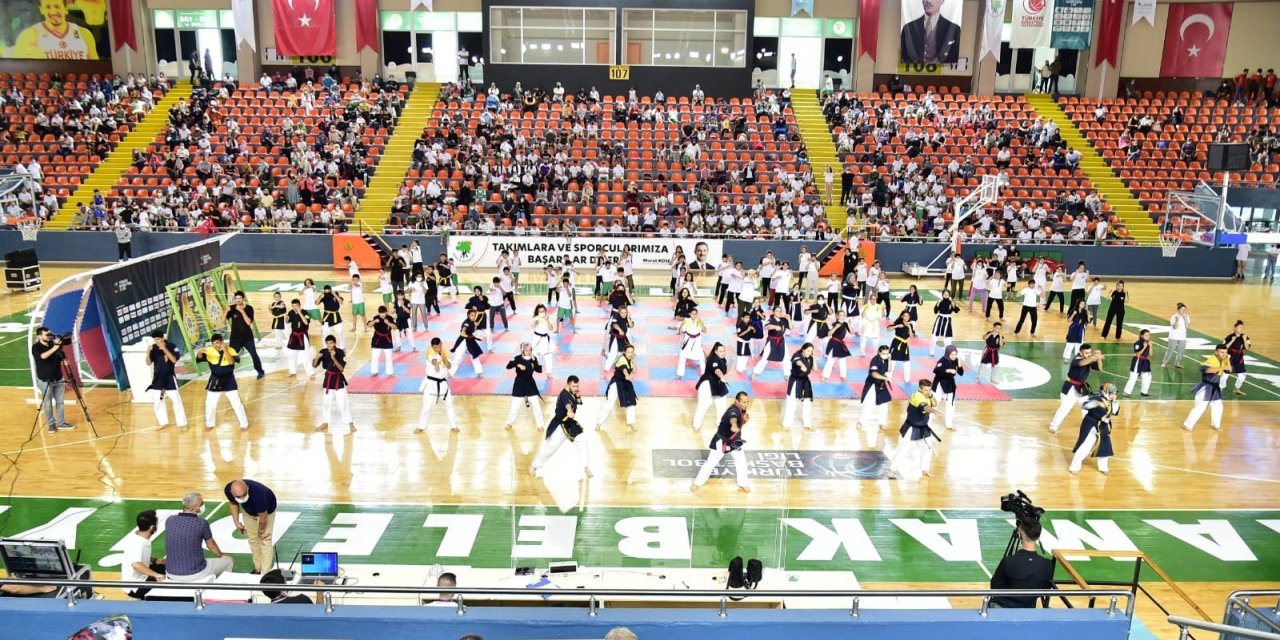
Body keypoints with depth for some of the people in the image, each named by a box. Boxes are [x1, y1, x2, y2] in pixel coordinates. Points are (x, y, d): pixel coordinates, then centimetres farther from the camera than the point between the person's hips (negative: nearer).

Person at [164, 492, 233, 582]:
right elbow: (211, 545, 1)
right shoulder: (201, 523, -17)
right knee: (228, 561, 20)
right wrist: (221, 555, 24)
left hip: (171, 573, 5)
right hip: (195, 574, -5)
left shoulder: (169, 520, -5)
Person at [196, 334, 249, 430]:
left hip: (229, 381, -2)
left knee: (236, 403, 2)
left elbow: (232, 362, -28)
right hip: (215, 381, 2)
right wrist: (200, 352, -38)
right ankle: (210, 424, 34)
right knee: (210, 404, 12)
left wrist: (225, 350, -35)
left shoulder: (230, 350, -13)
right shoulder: (209, 351, -7)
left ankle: (244, 424, 16)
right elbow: (199, 358, -18)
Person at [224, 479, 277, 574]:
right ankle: (258, 568, 29)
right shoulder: (228, 490, -31)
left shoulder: (257, 494, -46)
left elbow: (263, 518, -28)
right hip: (249, 511, 5)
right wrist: (236, 522, -3)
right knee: (252, 539, 12)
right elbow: (232, 503, -4)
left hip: (267, 510, -5)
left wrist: (261, 531, -12)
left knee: (264, 541, -8)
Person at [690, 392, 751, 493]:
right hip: (722, 441, -8)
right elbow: (733, 418, -58)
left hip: (734, 440, 8)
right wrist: (734, 425, -81)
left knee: (741, 461, 13)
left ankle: (742, 484, 30)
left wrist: (745, 419, -8)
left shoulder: (741, 409, -5)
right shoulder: (734, 410, -32)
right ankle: (697, 483, 15)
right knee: (711, 462, -1)